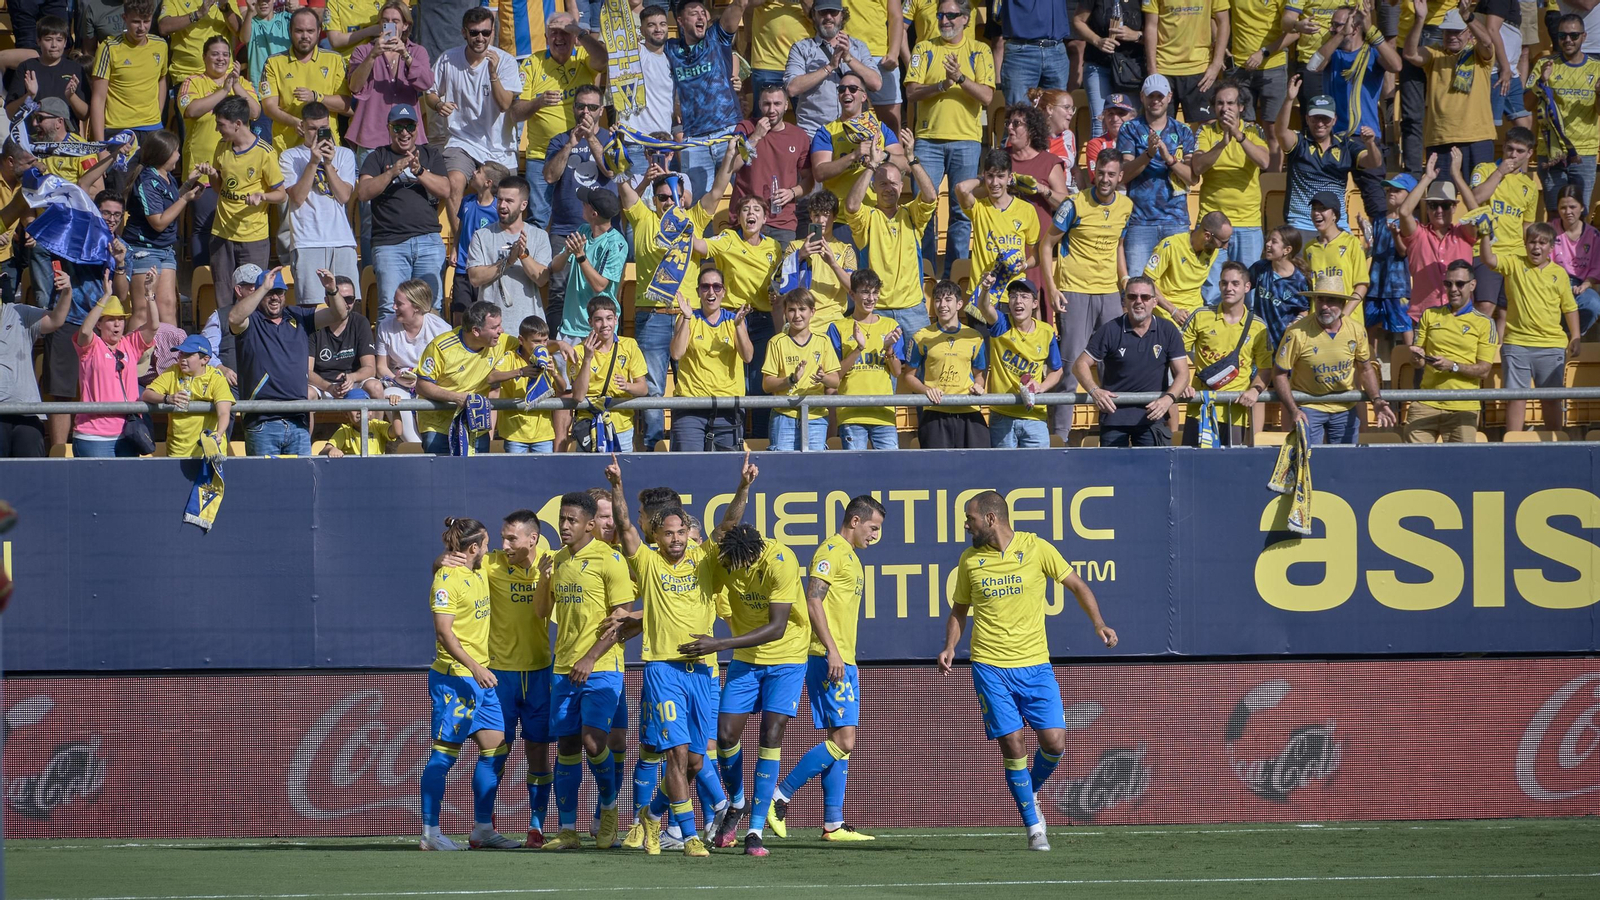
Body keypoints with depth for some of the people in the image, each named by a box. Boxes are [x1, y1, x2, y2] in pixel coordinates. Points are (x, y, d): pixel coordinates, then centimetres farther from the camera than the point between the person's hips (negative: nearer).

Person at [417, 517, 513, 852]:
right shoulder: (447, 579, -13)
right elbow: (444, 630, -21)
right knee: (445, 753, -4)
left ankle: (483, 829, 14)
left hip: (480, 678, 9)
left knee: (496, 748, 7)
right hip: (454, 677, -9)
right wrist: (473, 667, -27)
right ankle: (430, 833, 1)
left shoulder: (479, 571, 13)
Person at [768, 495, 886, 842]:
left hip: (844, 662, 10)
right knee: (842, 740, -14)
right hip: (829, 659, -10)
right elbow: (813, 601, -17)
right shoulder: (832, 551, -8)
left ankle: (833, 824, 7)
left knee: (841, 742, 7)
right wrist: (832, 651, -22)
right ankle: (779, 797, -9)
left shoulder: (850, 557, 22)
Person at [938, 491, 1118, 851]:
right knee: (1012, 746, -7)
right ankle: (1033, 826, 4)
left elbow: (1077, 585, 5)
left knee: (1054, 741, -8)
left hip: (1035, 664, 0)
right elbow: (959, 610, 17)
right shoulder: (970, 559, 5)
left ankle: (1031, 792, 22)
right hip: (990, 667, 0)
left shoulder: (1036, 548, -2)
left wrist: (1098, 624, -9)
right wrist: (950, 647, 0)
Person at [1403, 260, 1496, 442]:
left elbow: (1484, 371, -2)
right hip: (1426, 405, 2)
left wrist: (1452, 366, -17)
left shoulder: (1484, 323, 4)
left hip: (1463, 407, -2)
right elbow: (1419, 362, 15)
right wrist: (1417, 357, -10)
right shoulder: (1430, 316, 15)